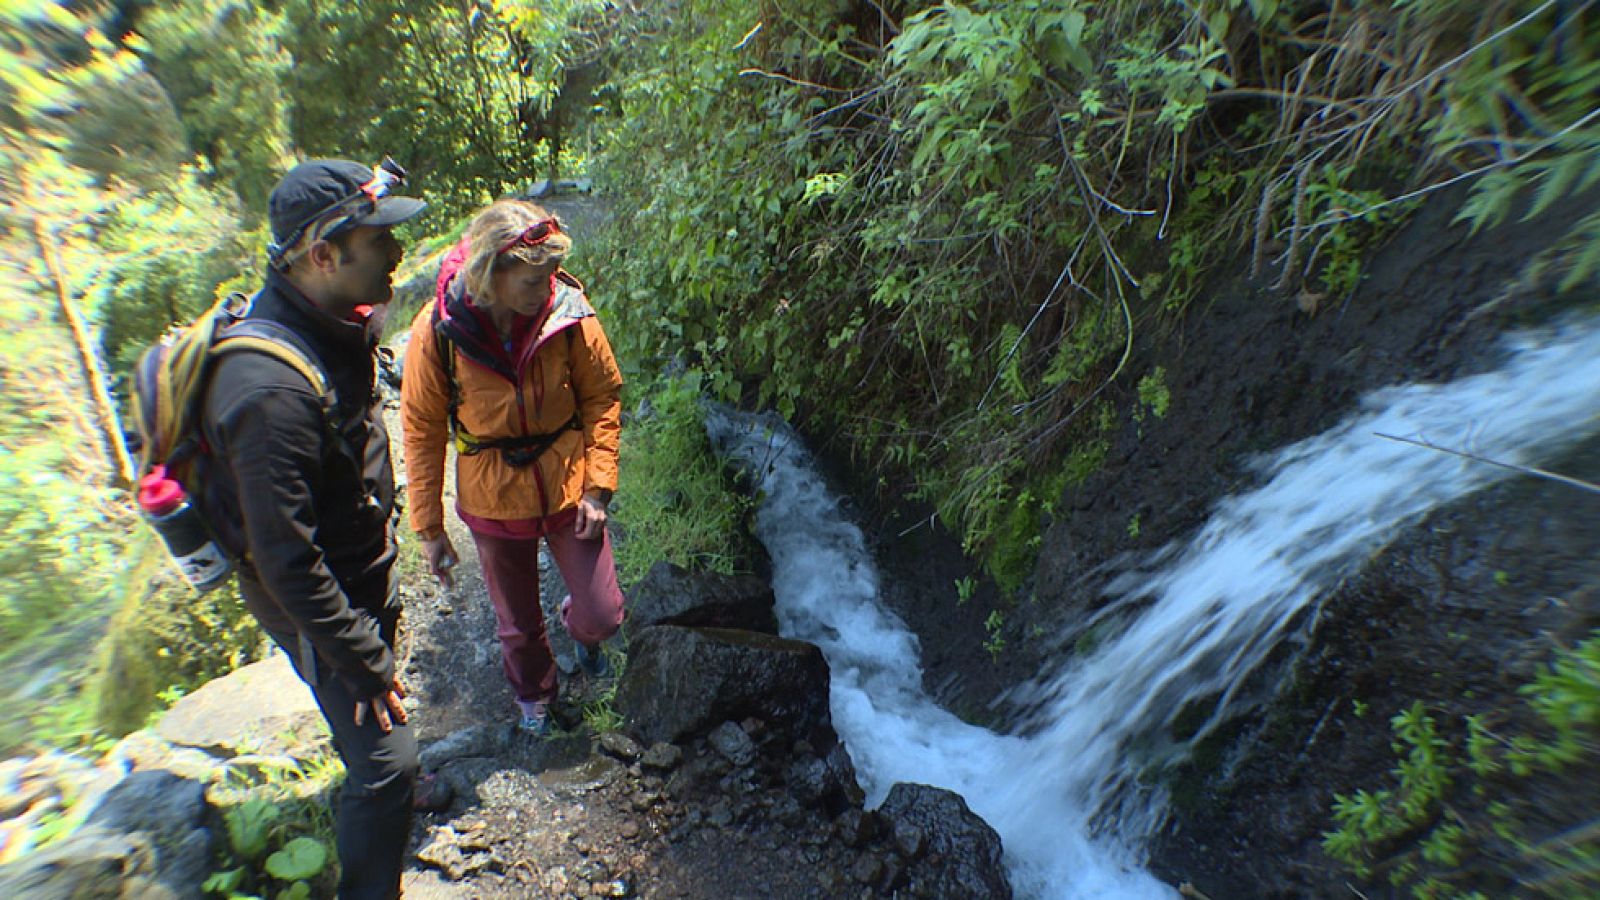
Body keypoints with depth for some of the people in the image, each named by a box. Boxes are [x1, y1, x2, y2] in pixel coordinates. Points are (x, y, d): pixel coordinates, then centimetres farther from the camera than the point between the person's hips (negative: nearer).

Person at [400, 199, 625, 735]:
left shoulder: (569, 313, -18)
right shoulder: (438, 330, -18)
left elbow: (603, 399, -5)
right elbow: (422, 431, -7)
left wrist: (598, 487, -9)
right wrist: (429, 526, -2)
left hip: (569, 490, 0)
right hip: (492, 503, 0)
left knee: (603, 615, 6)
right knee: (517, 624, 19)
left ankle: (579, 629, 46)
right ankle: (534, 691, 54)